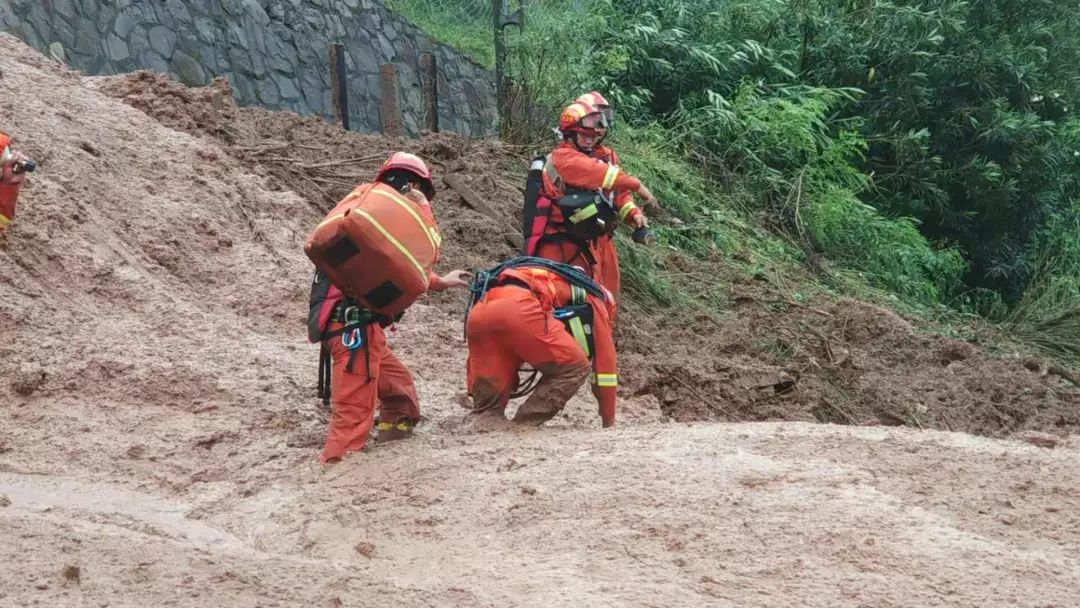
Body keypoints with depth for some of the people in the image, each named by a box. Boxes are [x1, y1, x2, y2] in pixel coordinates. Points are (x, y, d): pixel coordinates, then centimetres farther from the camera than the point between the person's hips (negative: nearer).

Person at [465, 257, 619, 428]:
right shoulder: (593, 300, 29)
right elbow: (605, 364, 27)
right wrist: (609, 422, 34)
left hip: (478, 314, 7)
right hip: (518, 309, -7)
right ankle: (521, 430, 3)